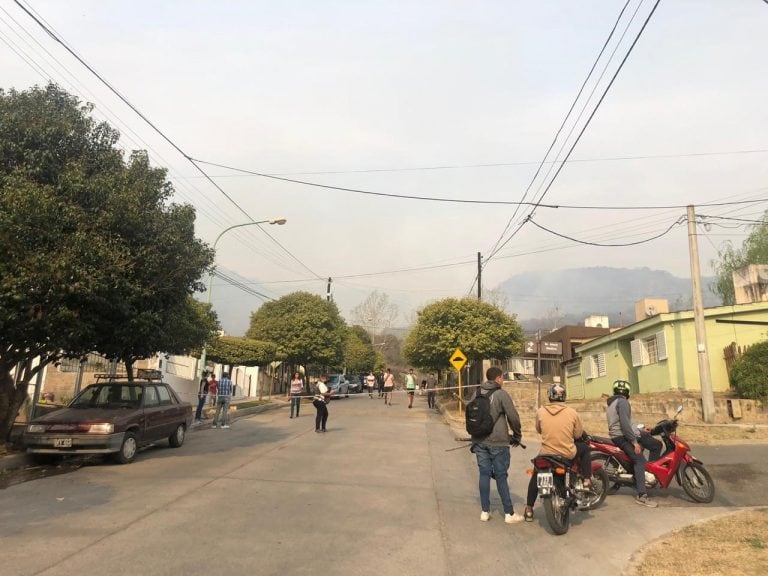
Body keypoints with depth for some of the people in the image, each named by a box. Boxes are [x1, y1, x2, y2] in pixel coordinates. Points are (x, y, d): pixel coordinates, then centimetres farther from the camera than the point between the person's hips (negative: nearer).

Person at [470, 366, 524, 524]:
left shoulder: (476, 393, 8)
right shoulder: (501, 394, -9)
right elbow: (513, 416, -9)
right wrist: (517, 435, 6)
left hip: (479, 442, 5)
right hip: (497, 442, -5)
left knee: (484, 474, 9)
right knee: (501, 476, 2)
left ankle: (485, 511, 13)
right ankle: (509, 513, 9)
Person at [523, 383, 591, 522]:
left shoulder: (540, 412, -6)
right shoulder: (572, 413, -8)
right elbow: (578, 434, 3)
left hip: (546, 453, 1)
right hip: (568, 454, -1)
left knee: (535, 476, 26)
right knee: (585, 448, 30)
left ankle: (529, 509, 25)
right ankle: (586, 481, 26)